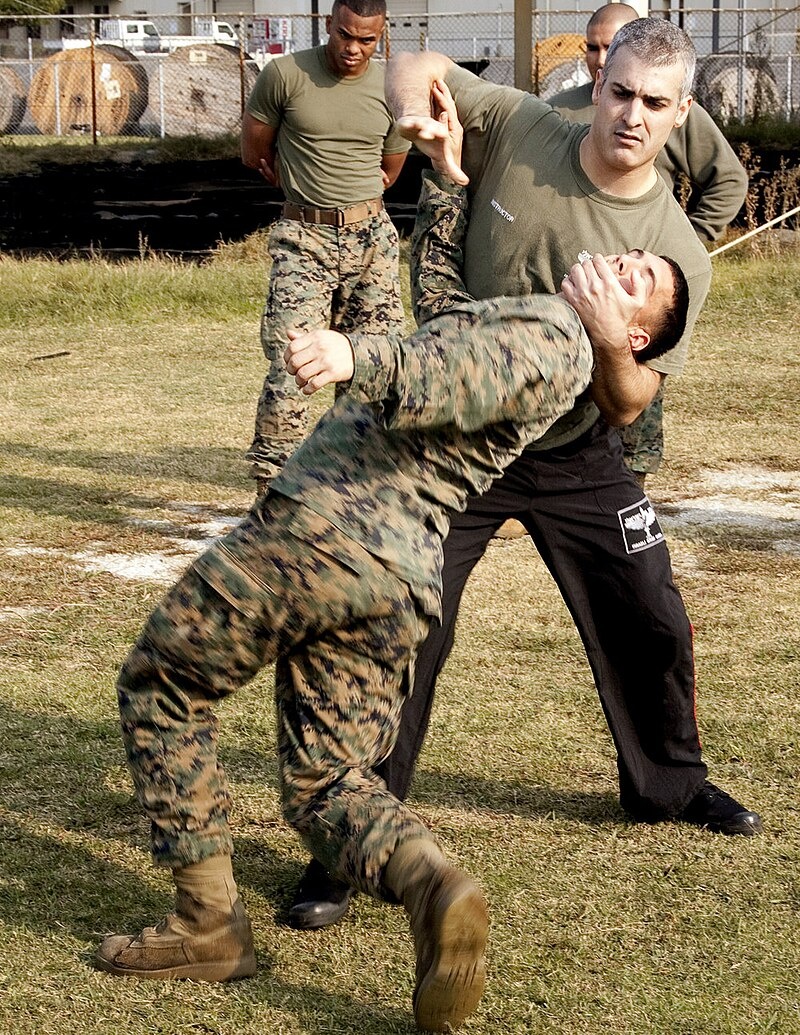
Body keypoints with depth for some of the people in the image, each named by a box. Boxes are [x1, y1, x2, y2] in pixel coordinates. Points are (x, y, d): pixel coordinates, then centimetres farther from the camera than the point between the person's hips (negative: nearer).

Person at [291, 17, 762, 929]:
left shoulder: (677, 254, -12)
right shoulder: (516, 131, -13)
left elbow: (626, 408, -11)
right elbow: (413, 68, 2)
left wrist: (614, 341, -32)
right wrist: (418, 105, -22)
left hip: (574, 458, 2)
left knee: (652, 624, 11)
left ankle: (668, 784, 39)